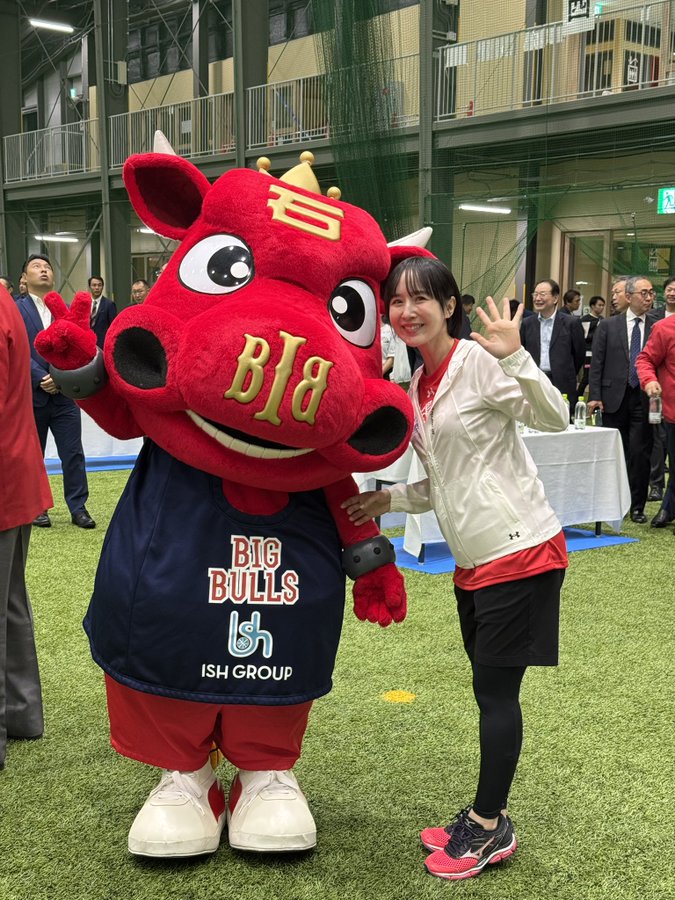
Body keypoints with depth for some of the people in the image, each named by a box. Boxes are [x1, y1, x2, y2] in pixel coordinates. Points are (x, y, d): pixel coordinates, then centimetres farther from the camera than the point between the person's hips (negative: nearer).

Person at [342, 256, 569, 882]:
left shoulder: (477, 361, -13)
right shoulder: (415, 385, 10)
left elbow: (555, 419, -23)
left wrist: (514, 357, -35)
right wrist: (387, 499, 2)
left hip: (519, 550, -8)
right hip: (475, 559, 8)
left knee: (494, 688, 1)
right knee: (492, 689, 16)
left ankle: (488, 825, 17)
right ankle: (487, 820, 28)